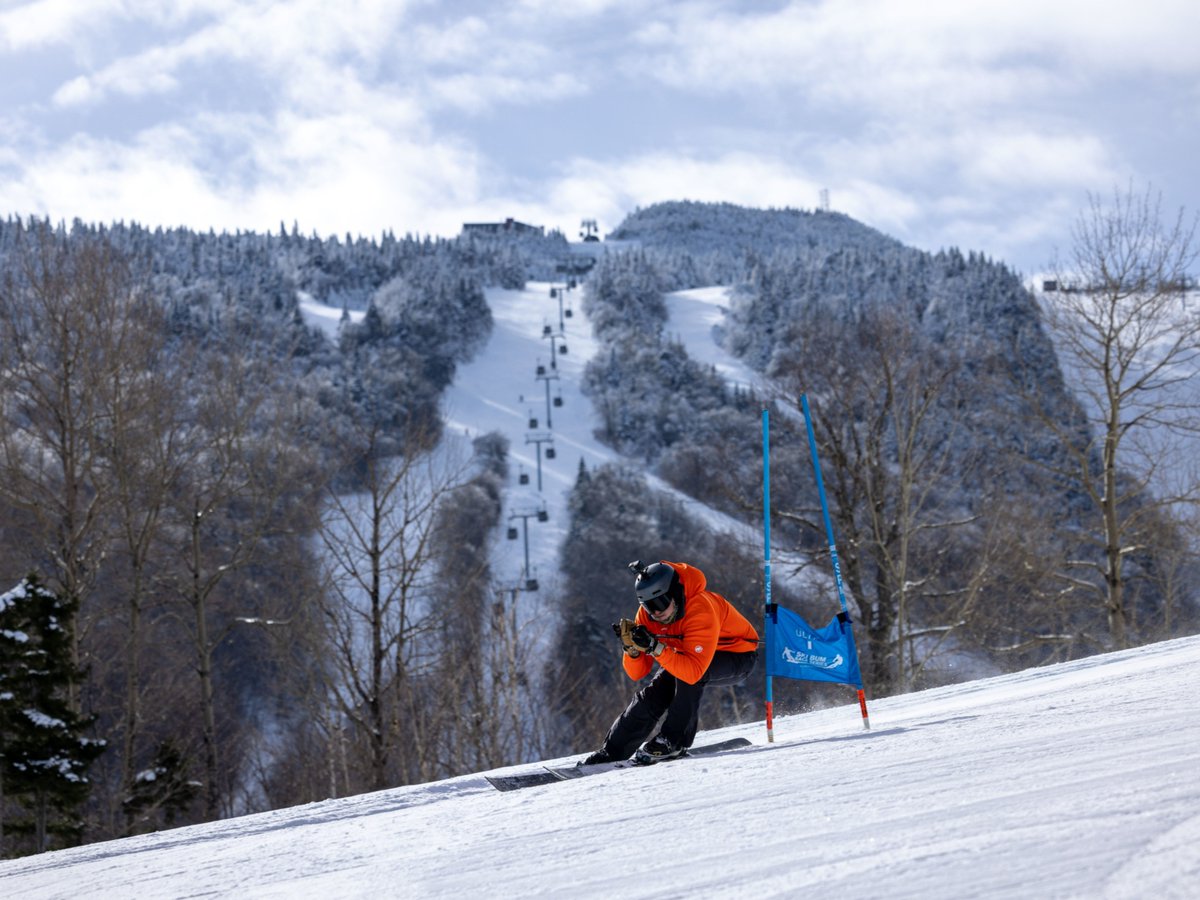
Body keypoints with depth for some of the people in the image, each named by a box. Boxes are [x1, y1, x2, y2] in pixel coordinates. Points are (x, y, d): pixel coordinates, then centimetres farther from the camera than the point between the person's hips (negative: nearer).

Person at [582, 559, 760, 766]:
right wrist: (633, 647, -33)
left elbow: (693, 671, -44)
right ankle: (612, 752, 2)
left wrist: (655, 647, -49)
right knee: (653, 695, -9)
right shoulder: (648, 613, -16)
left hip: (738, 656, -7)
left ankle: (674, 742, -20)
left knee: (689, 674, -32)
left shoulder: (700, 608, -37)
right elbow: (637, 673, -13)